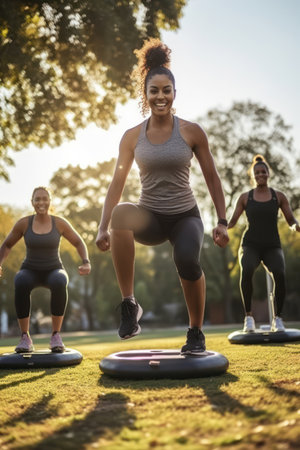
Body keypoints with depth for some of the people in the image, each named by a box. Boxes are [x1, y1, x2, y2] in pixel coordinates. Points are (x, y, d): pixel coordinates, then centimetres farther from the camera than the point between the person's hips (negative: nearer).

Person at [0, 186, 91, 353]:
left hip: (53, 272, 0)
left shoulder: (60, 223, -6)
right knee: (21, 284, -38)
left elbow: (79, 243, 3)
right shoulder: (23, 223, -6)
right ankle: (25, 338, -27)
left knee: (60, 283, -40)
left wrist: (86, 263, -16)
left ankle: (56, 336, -27)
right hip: (30, 272, 0)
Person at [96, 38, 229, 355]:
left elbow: (212, 178, 1)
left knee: (187, 260, -33)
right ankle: (129, 305, -25)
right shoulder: (132, 136, 0)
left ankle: (196, 333, -3)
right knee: (121, 213, -35)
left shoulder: (192, 132, -4)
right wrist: (103, 228, -8)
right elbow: (117, 183, -1)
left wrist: (222, 222, -3)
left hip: (184, 216, -1)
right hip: (150, 218, 1)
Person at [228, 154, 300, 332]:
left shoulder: (279, 196, 8)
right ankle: (249, 316, -24)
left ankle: (277, 318, -16)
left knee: (279, 274, -34)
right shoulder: (245, 197, 8)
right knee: (247, 270, -37)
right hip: (251, 246, 0)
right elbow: (233, 221, 9)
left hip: (272, 247, 1)